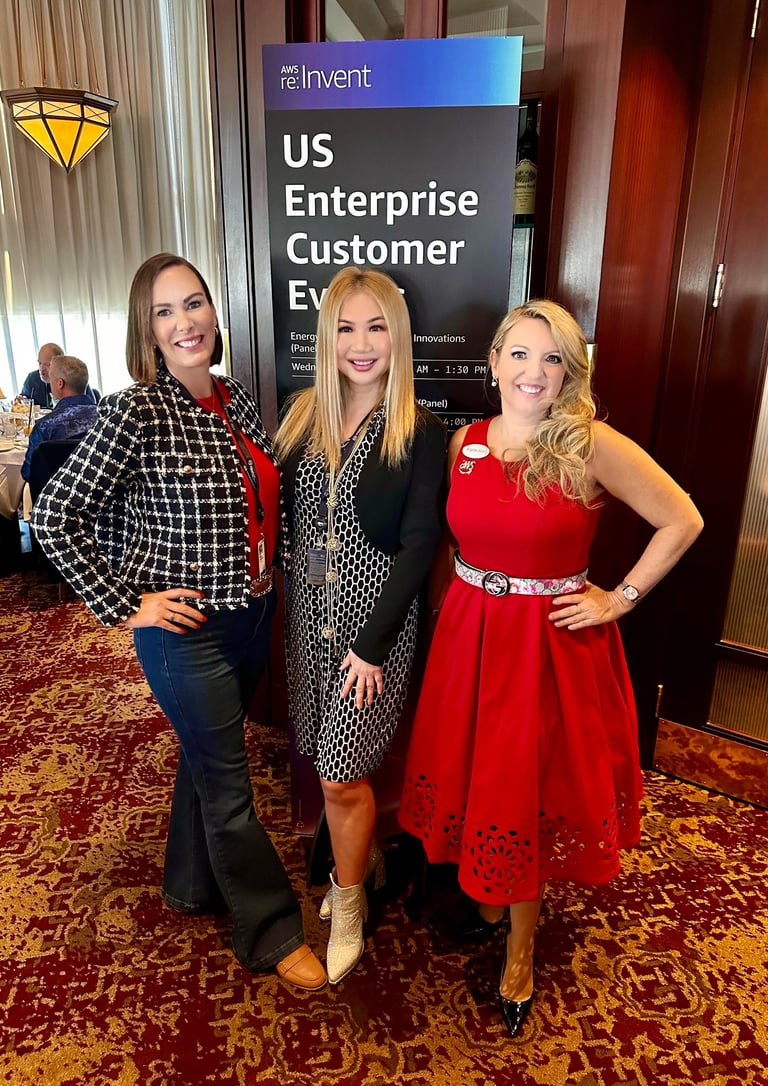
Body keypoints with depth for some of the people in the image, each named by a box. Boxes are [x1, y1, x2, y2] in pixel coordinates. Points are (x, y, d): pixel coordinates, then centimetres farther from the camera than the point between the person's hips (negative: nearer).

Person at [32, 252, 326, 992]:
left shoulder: (237, 399, 3)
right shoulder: (135, 413, -17)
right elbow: (53, 518, -15)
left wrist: (265, 575, 7)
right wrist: (124, 605, -15)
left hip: (250, 616, 6)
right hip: (185, 630, -6)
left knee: (207, 756, 23)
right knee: (227, 783, 8)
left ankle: (192, 883, 47)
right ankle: (271, 932, 29)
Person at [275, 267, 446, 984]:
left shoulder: (420, 433, -11)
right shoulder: (304, 413, 3)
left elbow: (418, 546, -13)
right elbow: (283, 511, 9)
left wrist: (374, 643, -15)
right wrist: (281, 591, 1)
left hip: (373, 620, -5)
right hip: (308, 611, 5)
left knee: (342, 775, 1)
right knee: (326, 758, 16)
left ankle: (348, 907, 29)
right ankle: (363, 855, 45)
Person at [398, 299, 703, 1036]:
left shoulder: (592, 446, -13)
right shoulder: (464, 443, 2)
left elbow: (683, 521, -7)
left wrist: (620, 599, -8)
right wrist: (445, 609, 7)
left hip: (553, 642, -4)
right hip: (469, 635, 4)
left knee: (530, 789, 9)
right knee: (474, 775, 16)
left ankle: (520, 950, 33)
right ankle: (488, 897, 44)